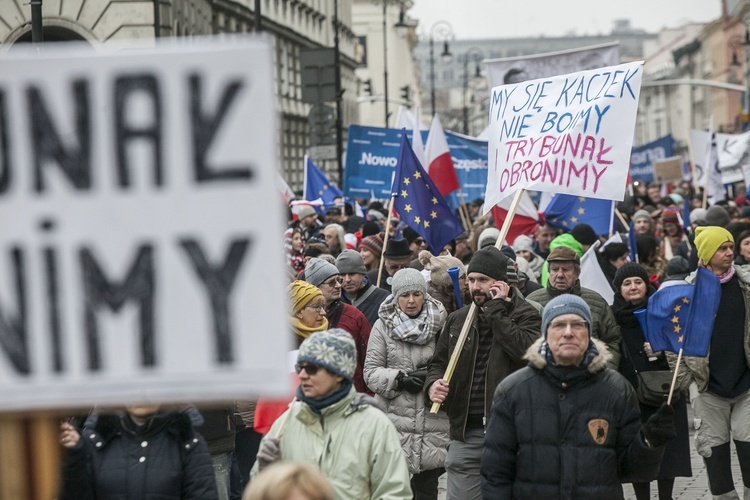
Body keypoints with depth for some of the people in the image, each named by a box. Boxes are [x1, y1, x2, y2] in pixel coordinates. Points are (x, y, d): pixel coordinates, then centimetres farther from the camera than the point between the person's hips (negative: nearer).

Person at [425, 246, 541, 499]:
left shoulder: (525, 314, -1)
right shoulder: (457, 319, 15)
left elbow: (525, 350, -22)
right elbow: (438, 362, 23)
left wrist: (495, 309, -15)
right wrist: (432, 383, 1)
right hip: (465, 432, 5)